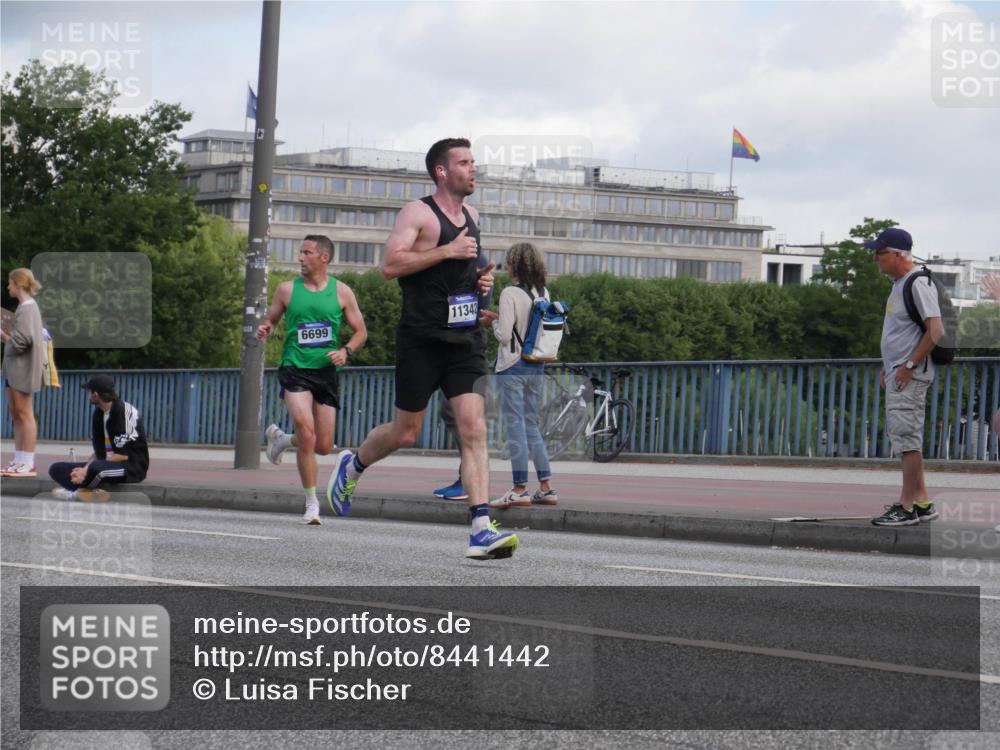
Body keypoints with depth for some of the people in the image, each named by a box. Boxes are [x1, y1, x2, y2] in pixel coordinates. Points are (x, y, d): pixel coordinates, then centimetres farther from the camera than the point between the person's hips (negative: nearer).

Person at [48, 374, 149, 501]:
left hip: (132, 467, -9)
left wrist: (86, 471, -19)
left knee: (96, 467, -39)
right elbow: (98, 452, 13)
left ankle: (75, 493, -11)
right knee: (57, 469, -4)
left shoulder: (125, 411, -15)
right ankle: (91, 493, -26)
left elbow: (123, 455, -19)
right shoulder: (98, 414, 12)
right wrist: (85, 469, -9)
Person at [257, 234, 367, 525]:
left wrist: (346, 351, -11)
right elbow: (270, 319, 15)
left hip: (326, 371, 2)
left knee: (324, 446, 5)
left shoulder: (341, 292, 3)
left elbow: (361, 331, 8)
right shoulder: (287, 289, 3)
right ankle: (311, 503, -10)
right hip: (295, 369, -2)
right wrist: (264, 329, -9)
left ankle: (281, 438, 36)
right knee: (307, 434, -20)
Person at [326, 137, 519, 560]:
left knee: (474, 428, -10)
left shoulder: (471, 216, 16)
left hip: (464, 339, 5)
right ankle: (352, 465, 36)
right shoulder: (418, 213, -6)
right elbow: (390, 264, -18)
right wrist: (447, 251, -20)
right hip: (421, 339, -5)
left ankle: (481, 530, -17)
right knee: (406, 432, 5)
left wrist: (480, 279, 12)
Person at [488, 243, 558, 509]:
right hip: (537, 367, 6)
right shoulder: (544, 294, 5)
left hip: (512, 366, -6)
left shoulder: (510, 294, -14)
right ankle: (546, 487, 11)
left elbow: (504, 335, -16)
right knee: (532, 425, 14)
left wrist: (494, 322, 4)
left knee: (515, 426, -4)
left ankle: (520, 489, -7)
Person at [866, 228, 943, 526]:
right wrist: (888, 367, 20)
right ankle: (921, 502, 18)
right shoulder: (899, 285, 16)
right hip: (897, 375, 11)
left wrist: (908, 366, -20)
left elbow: (936, 330, -22)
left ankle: (907, 507, -11)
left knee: (906, 437, -11)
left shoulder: (918, 284, -15)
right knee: (901, 436, 13)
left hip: (910, 377, -11)